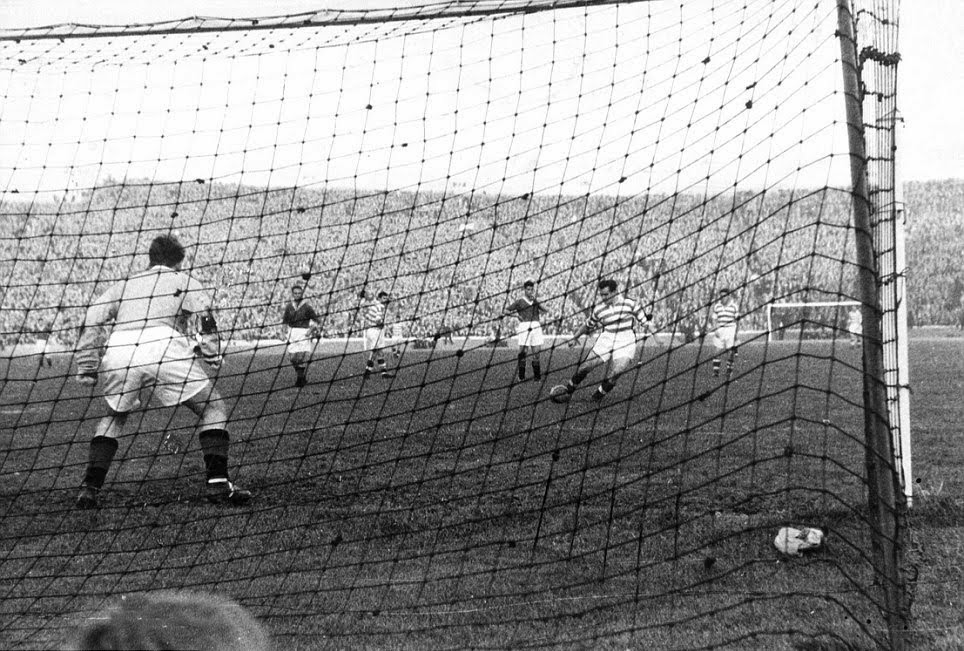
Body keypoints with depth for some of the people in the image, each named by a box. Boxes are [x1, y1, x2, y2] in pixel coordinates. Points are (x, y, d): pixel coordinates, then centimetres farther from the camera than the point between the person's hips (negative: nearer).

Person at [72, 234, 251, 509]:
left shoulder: (124, 285, 33)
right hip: (163, 346, -4)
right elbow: (204, 314, 6)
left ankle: (89, 489, 15)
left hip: (118, 351, 4)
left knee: (113, 416, 27)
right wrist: (212, 355, 6)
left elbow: (92, 318, 21)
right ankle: (217, 483, -4)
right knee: (212, 408, 10)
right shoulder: (184, 281, 26)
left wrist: (87, 368, 20)